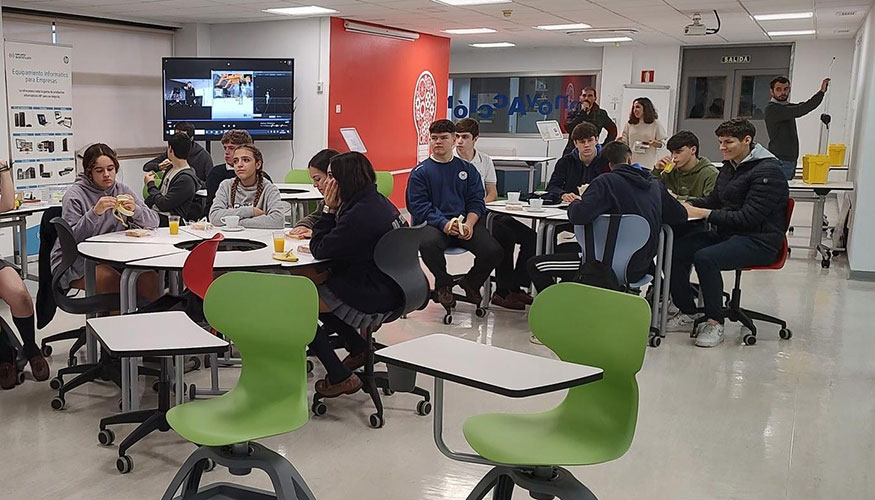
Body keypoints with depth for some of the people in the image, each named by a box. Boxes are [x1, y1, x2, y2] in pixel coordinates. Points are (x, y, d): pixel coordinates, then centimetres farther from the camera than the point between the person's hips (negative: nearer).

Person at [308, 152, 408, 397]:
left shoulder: (360, 214, -25)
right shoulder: (379, 202, 6)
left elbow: (320, 250, -15)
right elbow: (336, 246, 14)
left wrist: (330, 209, -9)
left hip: (373, 299, -10)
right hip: (391, 288, 10)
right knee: (317, 288, 25)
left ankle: (340, 378, 6)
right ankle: (359, 349, 28)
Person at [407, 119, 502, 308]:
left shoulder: (467, 169, 17)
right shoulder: (420, 172, 8)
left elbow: (476, 201, 10)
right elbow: (420, 206, -3)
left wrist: (469, 224, -12)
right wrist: (444, 224, -20)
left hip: (465, 223, 3)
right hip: (433, 223, -2)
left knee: (494, 251, -22)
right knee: (428, 244, -38)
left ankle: (471, 283, 11)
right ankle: (443, 285, -6)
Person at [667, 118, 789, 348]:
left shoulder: (767, 172, -13)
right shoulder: (729, 167, 15)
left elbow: (748, 218, -21)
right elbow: (714, 200, 23)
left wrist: (705, 214, -22)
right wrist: (688, 204, 3)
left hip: (759, 241, -9)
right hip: (727, 234, 9)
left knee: (705, 258, -32)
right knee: (676, 249, -11)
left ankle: (715, 323, -19)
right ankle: (687, 313, 0)